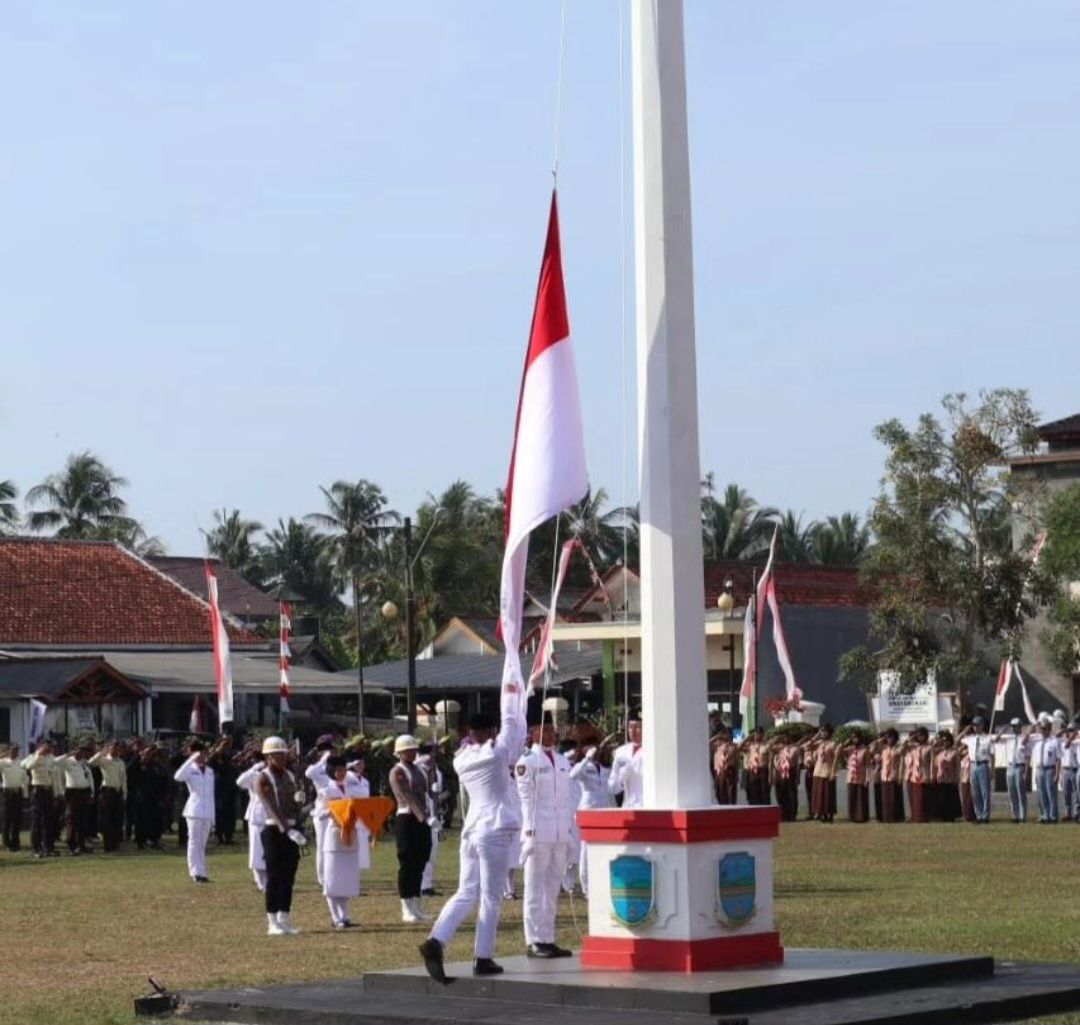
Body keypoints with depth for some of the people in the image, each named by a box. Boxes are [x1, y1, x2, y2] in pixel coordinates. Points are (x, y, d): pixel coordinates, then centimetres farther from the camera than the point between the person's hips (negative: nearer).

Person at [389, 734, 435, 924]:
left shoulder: (419, 769, 16)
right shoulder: (397, 772, -9)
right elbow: (408, 797, -20)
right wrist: (425, 816, -29)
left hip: (422, 821, 8)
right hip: (407, 819, -8)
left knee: (420, 864, 10)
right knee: (407, 864, -4)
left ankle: (416, 908, 16)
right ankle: (407, 910, -1)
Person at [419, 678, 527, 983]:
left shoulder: (462, 759, 7)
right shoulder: (496, 753, -7)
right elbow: (511, 722, 4)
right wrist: (511, 693, 18)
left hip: (471, 829, 6)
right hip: (495, 830, -6)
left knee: (466, 893, 9)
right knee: (490, 897, 0)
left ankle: (436, 940, -10)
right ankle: (483, 958, 2)